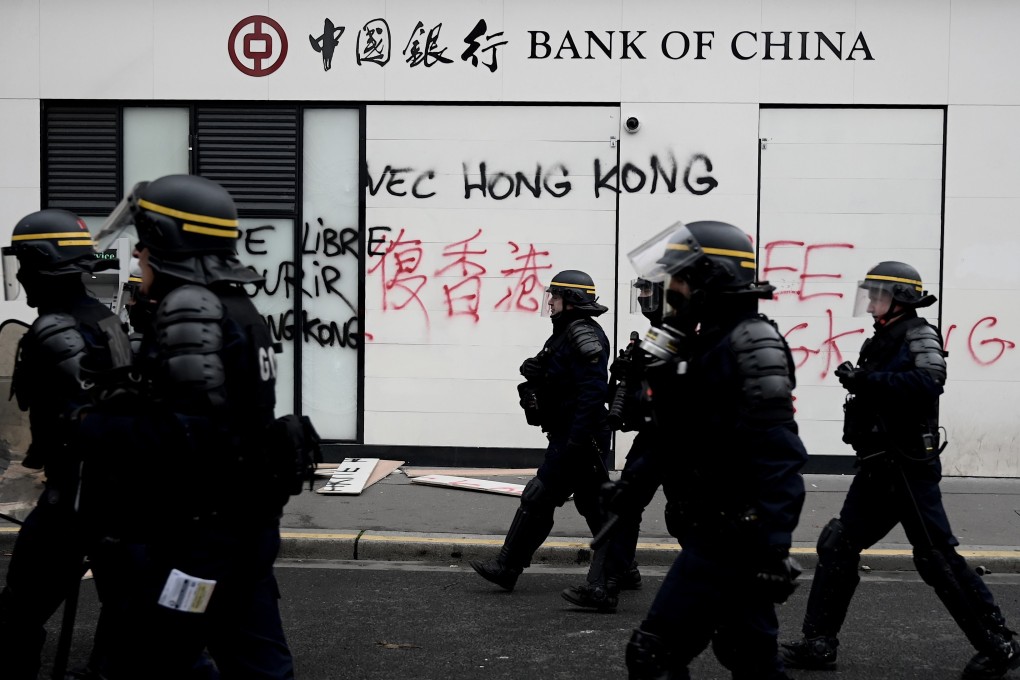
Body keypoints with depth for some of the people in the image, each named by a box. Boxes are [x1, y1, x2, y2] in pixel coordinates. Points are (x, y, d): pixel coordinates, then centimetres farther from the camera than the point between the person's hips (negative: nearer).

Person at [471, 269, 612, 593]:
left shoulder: (584, 335, -16)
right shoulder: (568, 332, 16)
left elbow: (593, 390, -25)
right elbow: (559, 381, 23)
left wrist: (576, 440, -28)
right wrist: (535, 371, 2)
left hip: (577, 438, -10)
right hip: (571, 436, 10)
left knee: (538, 499, -6)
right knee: (594, 503, 14)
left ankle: (507, 567, 1)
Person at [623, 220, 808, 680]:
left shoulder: (752, 345, -17)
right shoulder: (709, 341, 13)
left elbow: (778, 459, -24)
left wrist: (772, 549, -27)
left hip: (733, 537, -10)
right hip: (717, 530, 10)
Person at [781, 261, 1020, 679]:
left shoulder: (918, 334, -9)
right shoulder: (883, 339, 17)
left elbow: (928, 383, -28)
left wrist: (866, 379, -27)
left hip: (909, 467, -9)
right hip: (879, 468, 9)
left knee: (936, 558, -5)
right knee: (838, 547, 8)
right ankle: (819, 643, 14)